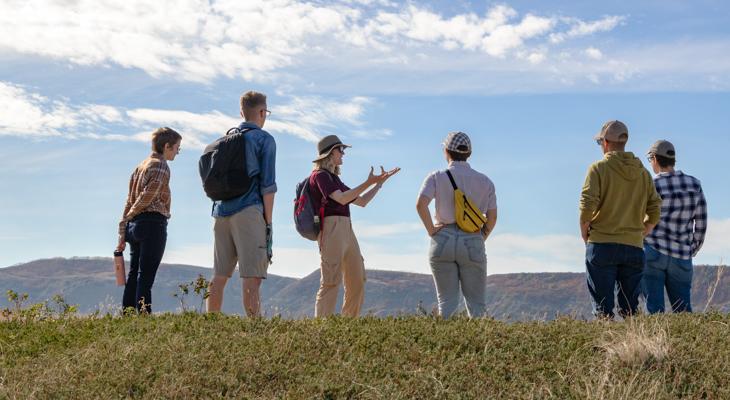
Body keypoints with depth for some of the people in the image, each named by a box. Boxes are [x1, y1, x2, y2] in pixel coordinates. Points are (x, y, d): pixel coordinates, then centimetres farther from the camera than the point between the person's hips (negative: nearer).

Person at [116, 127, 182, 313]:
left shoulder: (141, 166, 19)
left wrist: (122, 232, 15)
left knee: (133, 275, 10)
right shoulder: (161, 166, -7)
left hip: (134, 226, 8)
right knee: (145, 277, -10)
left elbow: (129, 201, 16)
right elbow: (149, 194, -19)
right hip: (153, 224, -8)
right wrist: (132, 213, -2)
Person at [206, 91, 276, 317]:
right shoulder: (264, 139, -1)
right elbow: (267, 184, -7)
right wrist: (268, 222, -5)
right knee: (251, 277, -10)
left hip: (222, 213, 6)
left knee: (219, 276, 9)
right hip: (249, 212, -6)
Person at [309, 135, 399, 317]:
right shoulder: (319, 175, -3)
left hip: (347, 230, 9)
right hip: (331, 229, -9)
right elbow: (342, 199, -17)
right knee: (331, 282, -14)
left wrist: (380, 182, 22)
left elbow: (362, 201, 26)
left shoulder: (334, 178, 24)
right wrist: (368, 183, -20)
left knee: (357, 281, 7)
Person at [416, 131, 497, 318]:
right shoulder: (485, 181, 7)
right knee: (476, 302, 6)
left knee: (447, 301, 6)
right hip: (472, 243, 0)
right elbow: (492, 217, 4)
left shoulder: (437, 178, 0)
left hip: (443, 241, 0)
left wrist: (431, 230, -4)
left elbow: (420, 205, -15)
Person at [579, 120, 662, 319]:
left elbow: (587, 205, -13)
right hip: (634, 247, 4)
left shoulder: (598, 168, -3)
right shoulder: (642, 172, 11)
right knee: (630, 308, 10)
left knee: (603, 308, -2)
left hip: (602, 244, -4)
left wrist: (584, 233, 0)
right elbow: (654, 210, 7)